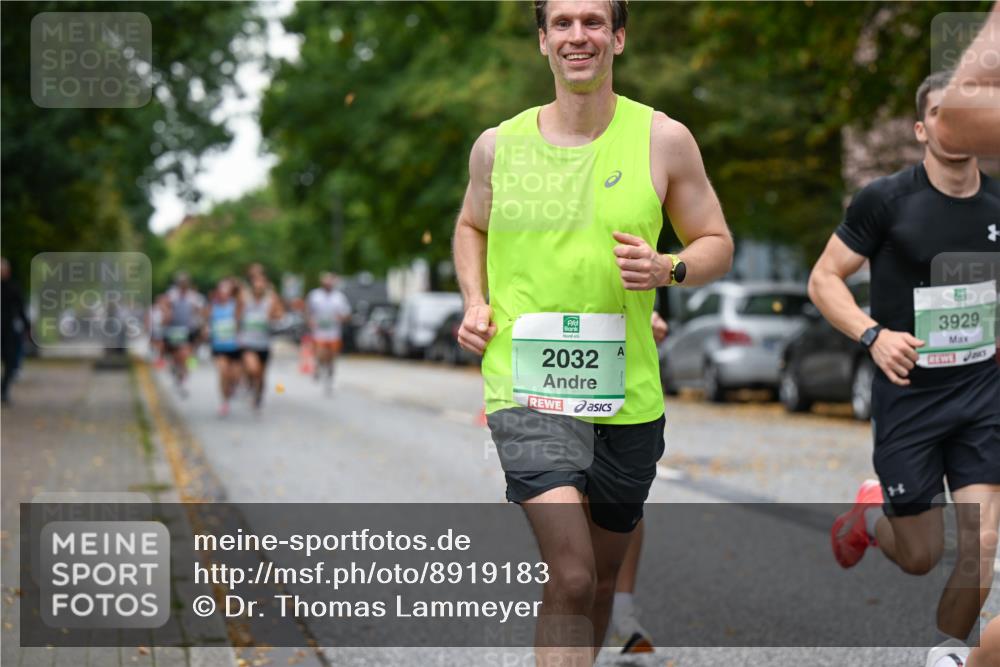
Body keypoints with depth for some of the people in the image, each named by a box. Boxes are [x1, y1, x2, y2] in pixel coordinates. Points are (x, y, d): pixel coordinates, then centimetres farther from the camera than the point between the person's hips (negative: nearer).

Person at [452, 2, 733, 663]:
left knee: (601, 580, 17)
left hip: (627, 397, 2)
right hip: (526, 388, -2)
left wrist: (667, 270, -14)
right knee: (571, 577, -20)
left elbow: (717, 244, 7)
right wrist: (475, 301, 4)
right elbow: (471, 225, 22)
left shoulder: (664, 139, -1)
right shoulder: (498, 146, 2)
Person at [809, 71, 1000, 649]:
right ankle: (869, 514, 41)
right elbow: (824, 279, -7)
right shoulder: (886, 200, -11)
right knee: (921, 557, 6)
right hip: (908, 392, -3)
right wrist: (873, 334, -23)